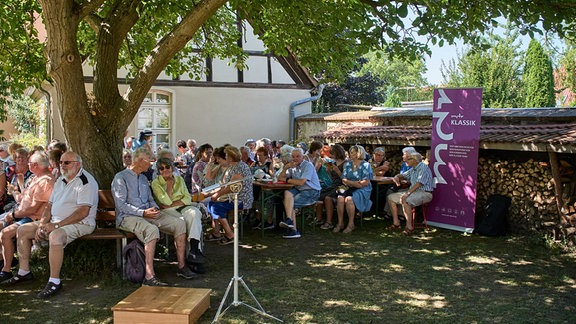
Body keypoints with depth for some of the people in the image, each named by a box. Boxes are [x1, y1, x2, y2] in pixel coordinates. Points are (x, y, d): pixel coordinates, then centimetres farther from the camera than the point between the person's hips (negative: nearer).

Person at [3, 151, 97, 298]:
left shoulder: (86, 181, -14)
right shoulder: (61, 180, 16)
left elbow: (83, 212, -22)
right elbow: (50, 205, 17)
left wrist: (56, 225, -23)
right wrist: (42, 224, -1)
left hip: (79, 224, -9)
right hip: (55, 222, 9)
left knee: (55, 236, -38)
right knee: (23, 230, 8)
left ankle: (54, 281, -28)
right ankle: (24, 272, 18)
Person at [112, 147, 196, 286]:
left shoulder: (143, 178, 22)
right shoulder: (120, 178, -5)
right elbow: (121, 205, -13)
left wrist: (155, 209, 1)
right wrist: (143, 212, -21)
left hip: (147, 214, 8)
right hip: (128, 217, -8)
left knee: (180, 223, -10)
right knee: (152, 230, -39)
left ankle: (181, 266, -8)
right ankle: (149, 277, -41)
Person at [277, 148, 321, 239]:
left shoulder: (308, 165, -7)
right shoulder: (293, 167, 16)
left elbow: (301, 182, -18)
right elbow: (280, 178, 13)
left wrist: (287, 180, -6)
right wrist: (286, 168, -3)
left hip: (311, 192, -6)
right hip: (299, 190, 7)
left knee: (290, 203, -22)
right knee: (287, 193, -23)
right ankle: (289, 219, -29)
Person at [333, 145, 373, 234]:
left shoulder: (365, 165, -2)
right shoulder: (348, 164, 14)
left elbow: (365, 182, -8)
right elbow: (344, 180, 7)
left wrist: (349, 182, -5)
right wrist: (356, 183, -9)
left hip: (362, 190, -4)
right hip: (349, 189, 4)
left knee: (349, 199, -32)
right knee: (340, 198, -27)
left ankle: (351, 224, -20)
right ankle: (340, 223, -19)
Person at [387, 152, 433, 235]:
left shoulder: (423, 167, -12)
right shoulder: (413, 169, 19)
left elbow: (419, 183, -24)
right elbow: (403, 175, 34)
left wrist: (408, 193, -30)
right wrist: (397, 177, 9)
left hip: (424, 193, -10)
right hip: (414, 191, 10)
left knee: (405, 201, -37)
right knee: (391, 197, 5)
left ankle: (409, 226, -31)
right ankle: (396, 222, 4)